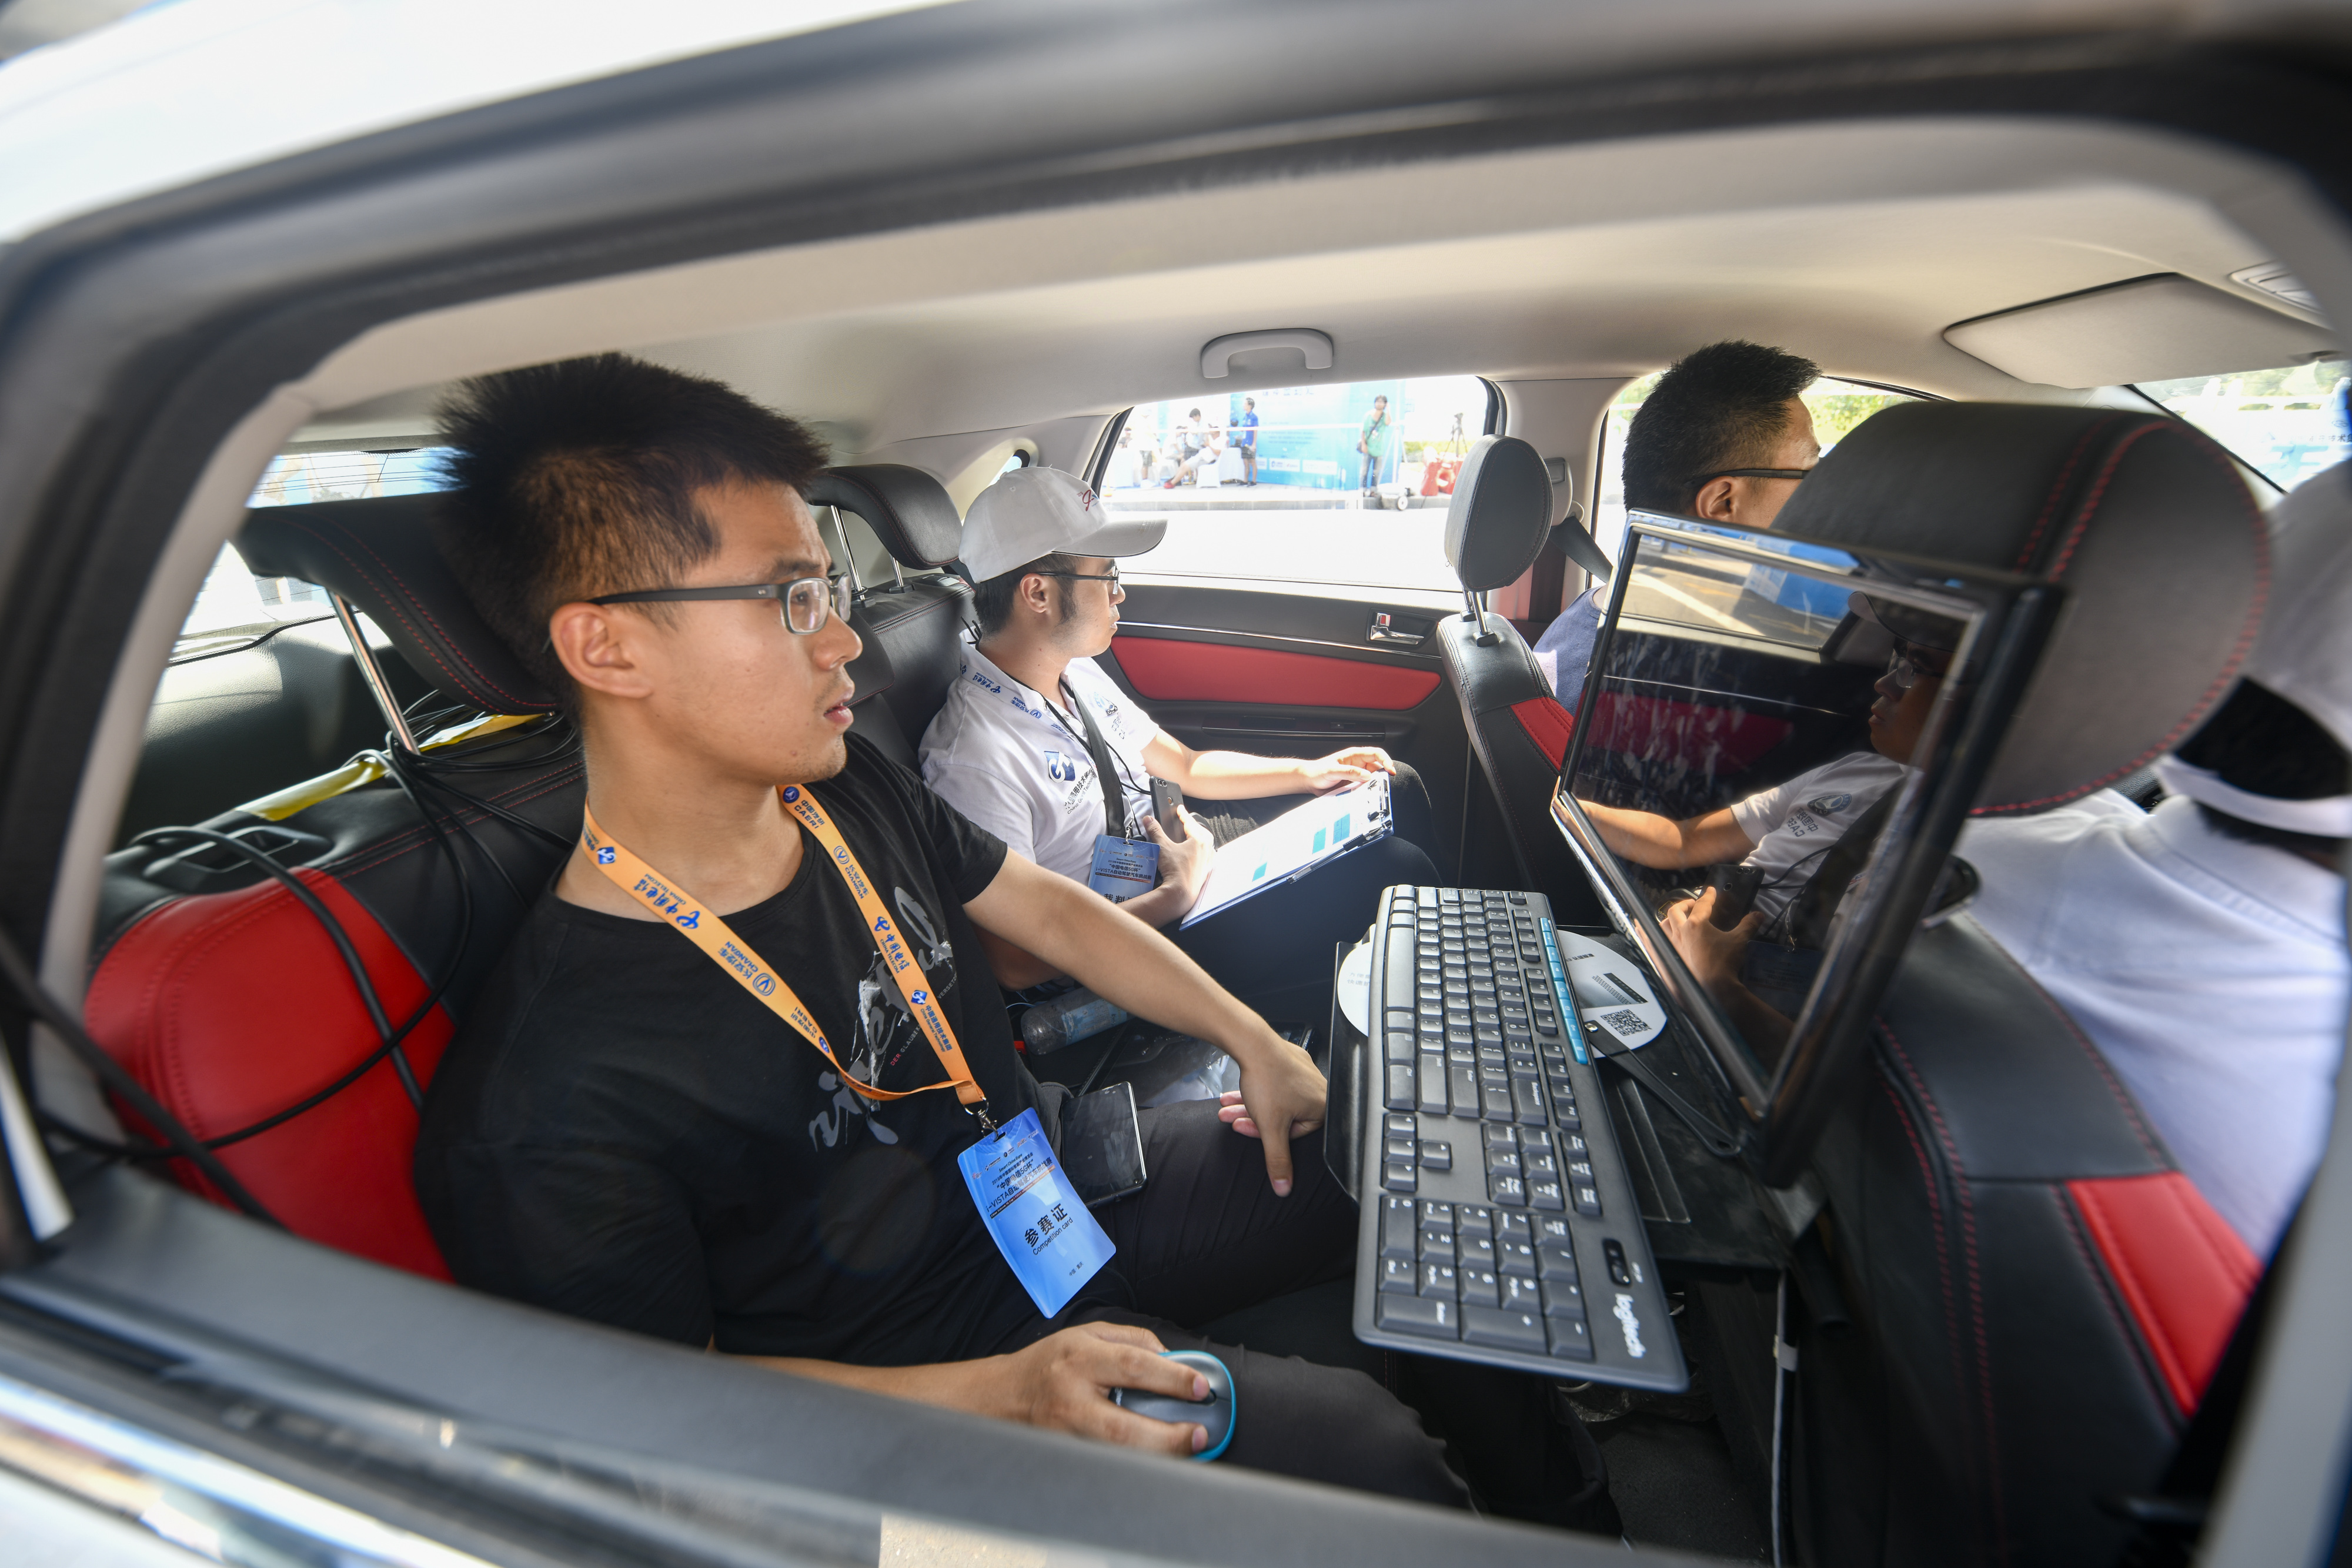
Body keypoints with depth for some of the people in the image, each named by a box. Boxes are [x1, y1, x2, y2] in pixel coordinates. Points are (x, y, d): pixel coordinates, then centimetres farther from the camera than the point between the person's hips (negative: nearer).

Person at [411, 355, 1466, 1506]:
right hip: (950, 1370, -5)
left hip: (1066, 1167, 6)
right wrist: (1007, 1390, -24)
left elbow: (1049, 908, 3)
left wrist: (1251, 1039, -1)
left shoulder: (850, 789, -6)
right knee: (1370, 1452, -19)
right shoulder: (547, 1108, -26)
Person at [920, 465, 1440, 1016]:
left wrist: (1306, 772, 4)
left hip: (1187, 850, 9)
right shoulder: (972, 759, -27)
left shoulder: (1077, 671, 2)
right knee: (1392, 870, -18)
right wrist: (1177, 894, -23)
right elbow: (1014, 963, -27)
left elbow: (1185, 766, 14)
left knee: (1397, 789, 9)